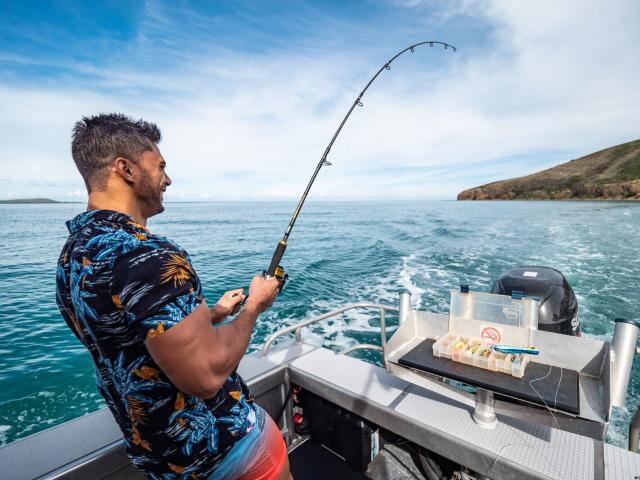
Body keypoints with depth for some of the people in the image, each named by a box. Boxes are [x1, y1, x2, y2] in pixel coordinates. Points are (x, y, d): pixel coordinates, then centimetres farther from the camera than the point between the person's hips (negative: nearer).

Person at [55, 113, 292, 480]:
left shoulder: (73, 253, 0)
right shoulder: (147, 254, -31)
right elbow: (208, 376, -32)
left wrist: (214, 313, 13)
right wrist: (254, 306, -15)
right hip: (220, 445, -8)